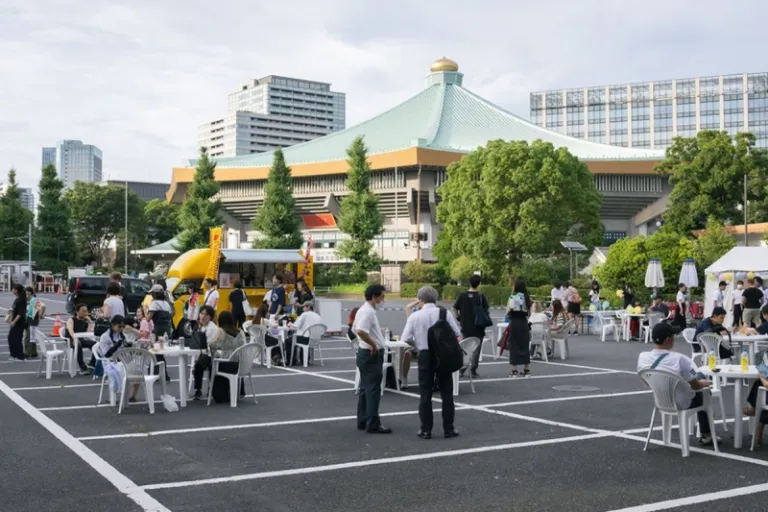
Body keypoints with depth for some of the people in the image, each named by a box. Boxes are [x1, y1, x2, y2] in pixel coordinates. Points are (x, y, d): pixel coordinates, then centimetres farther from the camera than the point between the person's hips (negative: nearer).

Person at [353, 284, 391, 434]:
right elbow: (360, 331, -33)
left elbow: (355, 330, 23)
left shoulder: (364, 310, 14)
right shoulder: (368, 312, -19)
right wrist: (373, 344, -22)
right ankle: (373, 424, -3)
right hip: (372, 355, -11)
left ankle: (362, 421, 20)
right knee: (373, 390, -6)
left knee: (365, 389, 14)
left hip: (366, 353, 11)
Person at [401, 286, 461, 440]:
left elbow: (405, 339, -4)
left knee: (425, 394, 7)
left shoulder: (414, 316, -4)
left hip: (425, 356, 0)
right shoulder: (446, 313, -4)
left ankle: (426, 430, 8)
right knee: (446, 393, 9)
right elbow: (457, 335, -4)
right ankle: (448, 429, 11)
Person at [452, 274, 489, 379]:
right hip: (478, 327, -2)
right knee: (476, 349, 7)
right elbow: (486, 310, -5)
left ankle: (462, 370, 17)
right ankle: (473, 371, 7)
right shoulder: (481, 296, -9)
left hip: (465, 327, 2)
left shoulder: (462, 295, -5)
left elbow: (455, 308, -2)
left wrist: (459, 318, 10)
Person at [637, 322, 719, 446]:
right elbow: (695, 386, -17)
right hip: (682, 404, -5)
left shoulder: (642, 357, -15)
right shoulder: (679, 359, -31)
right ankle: (706, 435, 33)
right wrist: (704, 383, 8)